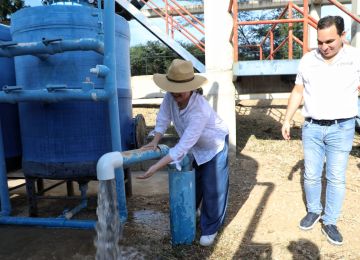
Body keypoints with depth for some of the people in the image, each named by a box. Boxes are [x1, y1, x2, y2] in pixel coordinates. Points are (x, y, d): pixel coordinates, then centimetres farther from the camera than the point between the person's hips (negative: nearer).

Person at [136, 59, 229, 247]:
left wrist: (156, 166, -45)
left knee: (213, 189, 2)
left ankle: (210, 229, 23)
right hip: (195, 146, 6)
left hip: (214, 146, -6)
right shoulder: (171, 96, -25)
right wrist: (154, 142, -21)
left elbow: (182, 147, -44)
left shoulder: (199, 110, -43)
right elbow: (163, 119, -9)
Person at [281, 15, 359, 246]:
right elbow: (298, 92, 8)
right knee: (311, 176, 11)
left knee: (336, 178, 7)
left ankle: (330, 221, 23)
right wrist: (287, 120, 5)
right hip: (311, 128, 2)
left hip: (341, 129, -2)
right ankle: (314, 211, 33)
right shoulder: (308, 60, 1)